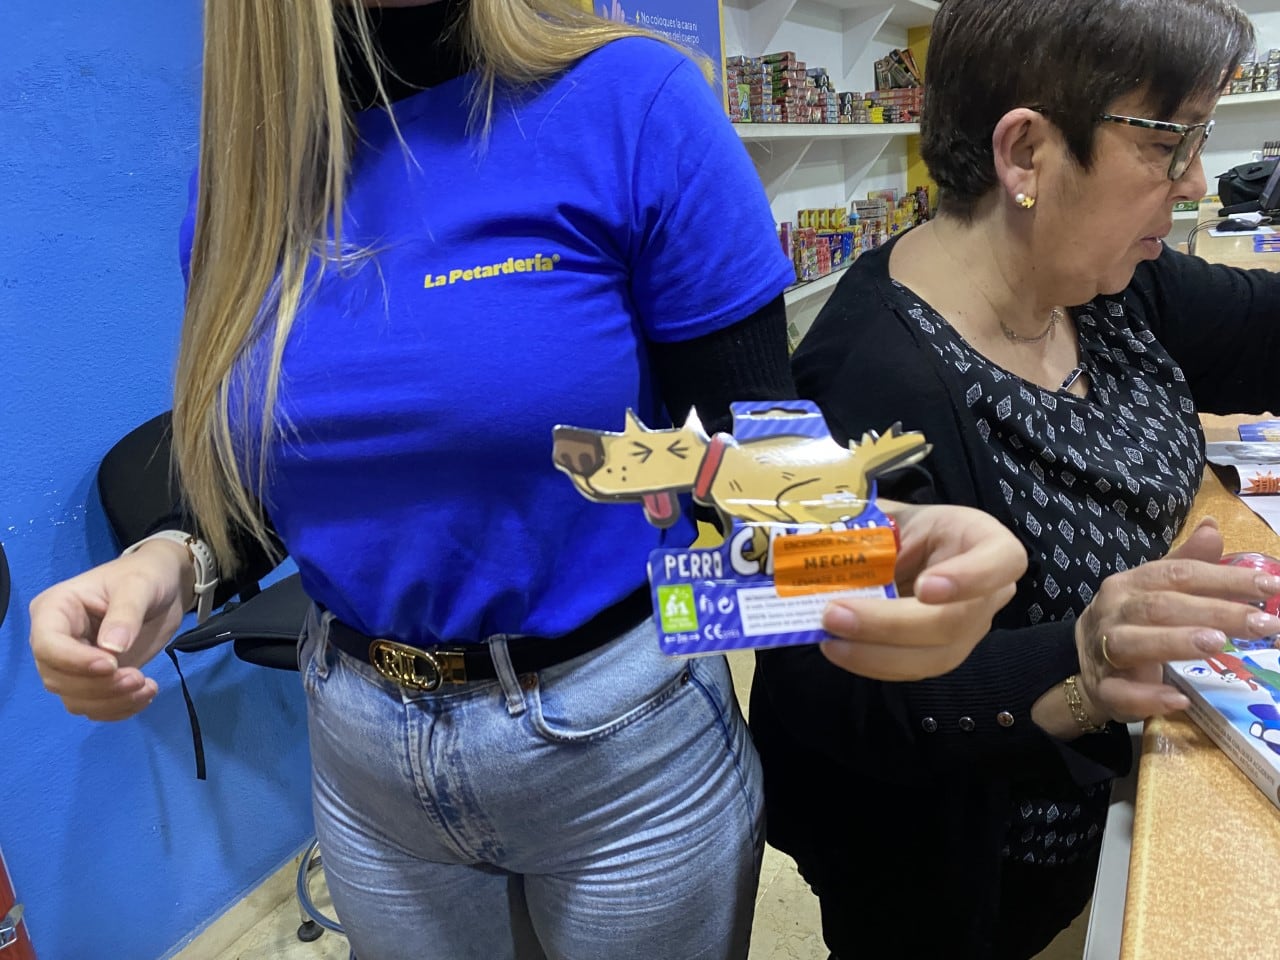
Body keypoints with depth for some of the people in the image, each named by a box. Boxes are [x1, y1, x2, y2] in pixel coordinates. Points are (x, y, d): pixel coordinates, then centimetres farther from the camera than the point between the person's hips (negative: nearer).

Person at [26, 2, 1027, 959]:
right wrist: (177, 563, -12)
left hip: (626, 736, -3)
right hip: (364, 750, 4)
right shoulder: (243, 165, -3)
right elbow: (272, 480, 7)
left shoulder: (634, 104, -16)